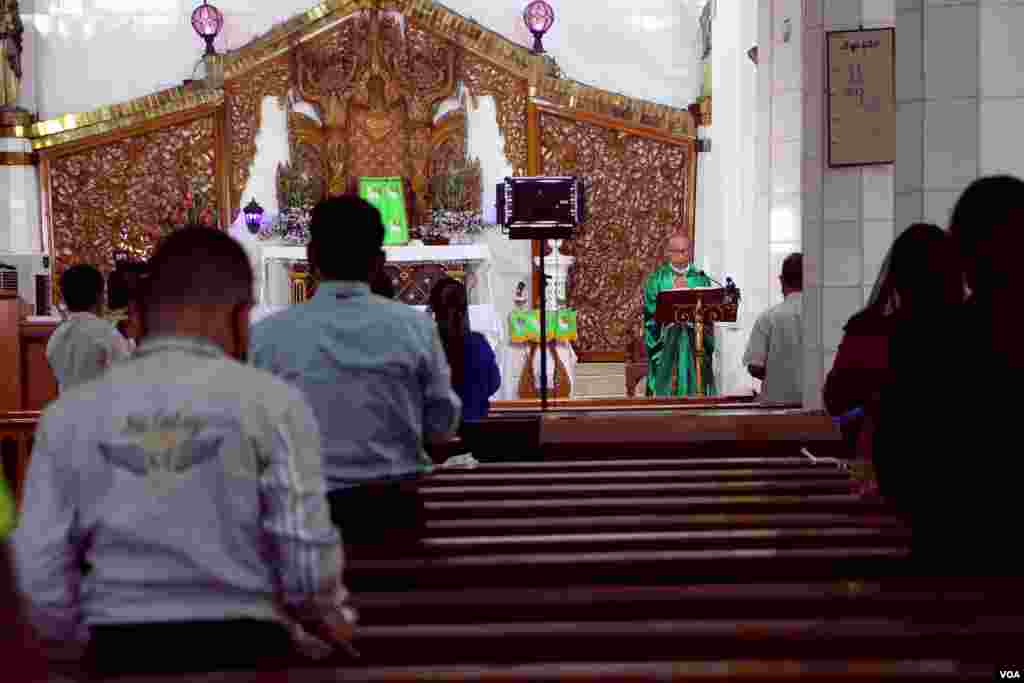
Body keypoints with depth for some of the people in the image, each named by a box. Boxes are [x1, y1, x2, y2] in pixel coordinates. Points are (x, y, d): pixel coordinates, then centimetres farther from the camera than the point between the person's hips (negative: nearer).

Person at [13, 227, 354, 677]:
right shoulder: (271, 401, -10)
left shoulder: (69, 413, -2)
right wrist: (330, 621, 10)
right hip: (244, 646, -2)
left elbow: (40, 567, -1)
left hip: (119, 652, 2)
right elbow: (306, 553, -10)